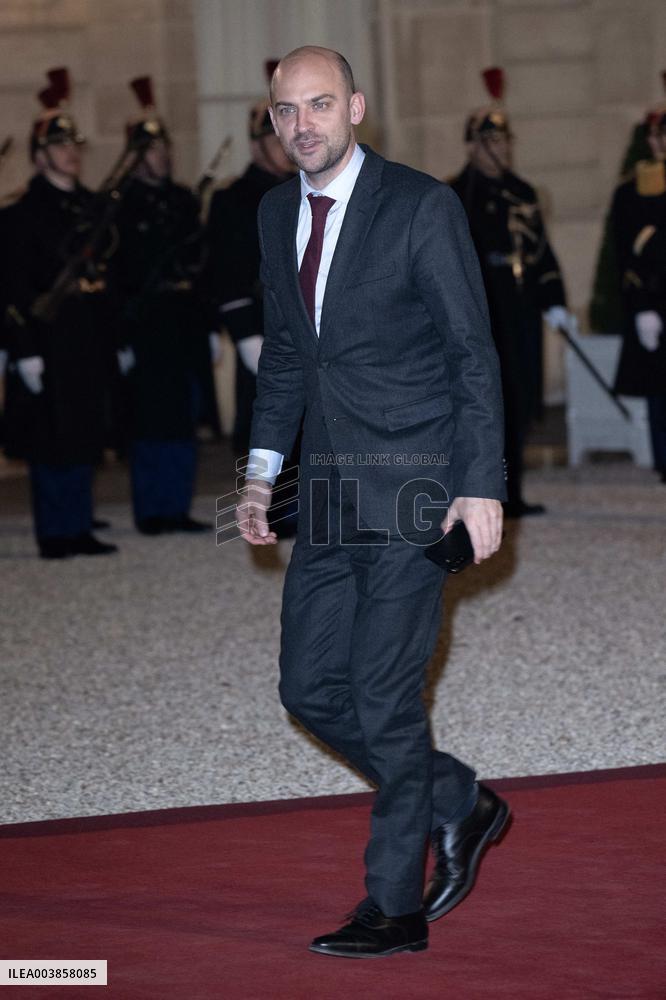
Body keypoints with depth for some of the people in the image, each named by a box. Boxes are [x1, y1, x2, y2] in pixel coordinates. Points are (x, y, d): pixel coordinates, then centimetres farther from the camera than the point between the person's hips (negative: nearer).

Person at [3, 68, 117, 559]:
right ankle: (53, 534, 3)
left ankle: (79, 529, 15)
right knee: (51, 440, -2)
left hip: (90, 342, 7)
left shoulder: (92, 206, 14)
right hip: (49, 340, -7)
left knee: (84, 435, 9)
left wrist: (114, 340, 14)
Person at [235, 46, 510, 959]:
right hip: (329, 493, 7)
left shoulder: (422, 206, -9)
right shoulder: (277, 213, 10)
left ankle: (396, 906, 6)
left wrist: (482, 486, -14)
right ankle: (459, 806, 26)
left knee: (385, 697, -6)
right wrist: (264, 467, 11)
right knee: (311, 689, 6)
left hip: (412, 484, -7)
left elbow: (473, 353, -8)